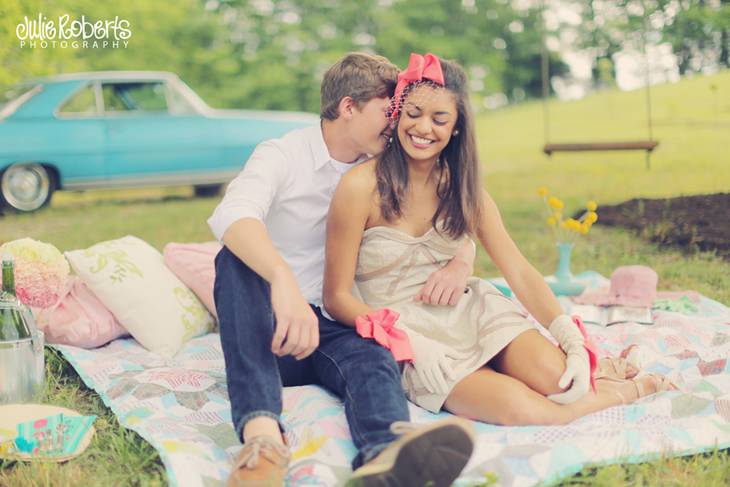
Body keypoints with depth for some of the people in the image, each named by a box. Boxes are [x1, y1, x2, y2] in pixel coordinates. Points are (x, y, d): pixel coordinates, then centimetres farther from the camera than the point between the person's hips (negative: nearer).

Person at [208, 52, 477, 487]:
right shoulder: (283, 155, -6)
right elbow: (232, 215, -28)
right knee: (239, 256, -32)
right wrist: (283, 280, -48)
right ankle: (261, 431, -50)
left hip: (341, 328, 3)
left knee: (373, 356, -32)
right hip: (271, 325, -2)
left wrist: (462, 262, -9)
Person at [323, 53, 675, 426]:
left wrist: (572, 341, -16)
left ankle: (585, 367, 10)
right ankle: (626, 392, 0)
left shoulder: (462, 186, 4)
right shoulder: (361, 187, -11)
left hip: (472, 310, 4)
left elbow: (520, 272, -2)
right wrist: (406, 340, -24)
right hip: (409, 333, -4)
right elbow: (337, 297, -9)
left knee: (553, 375, -25)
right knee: (520, 409, -26)